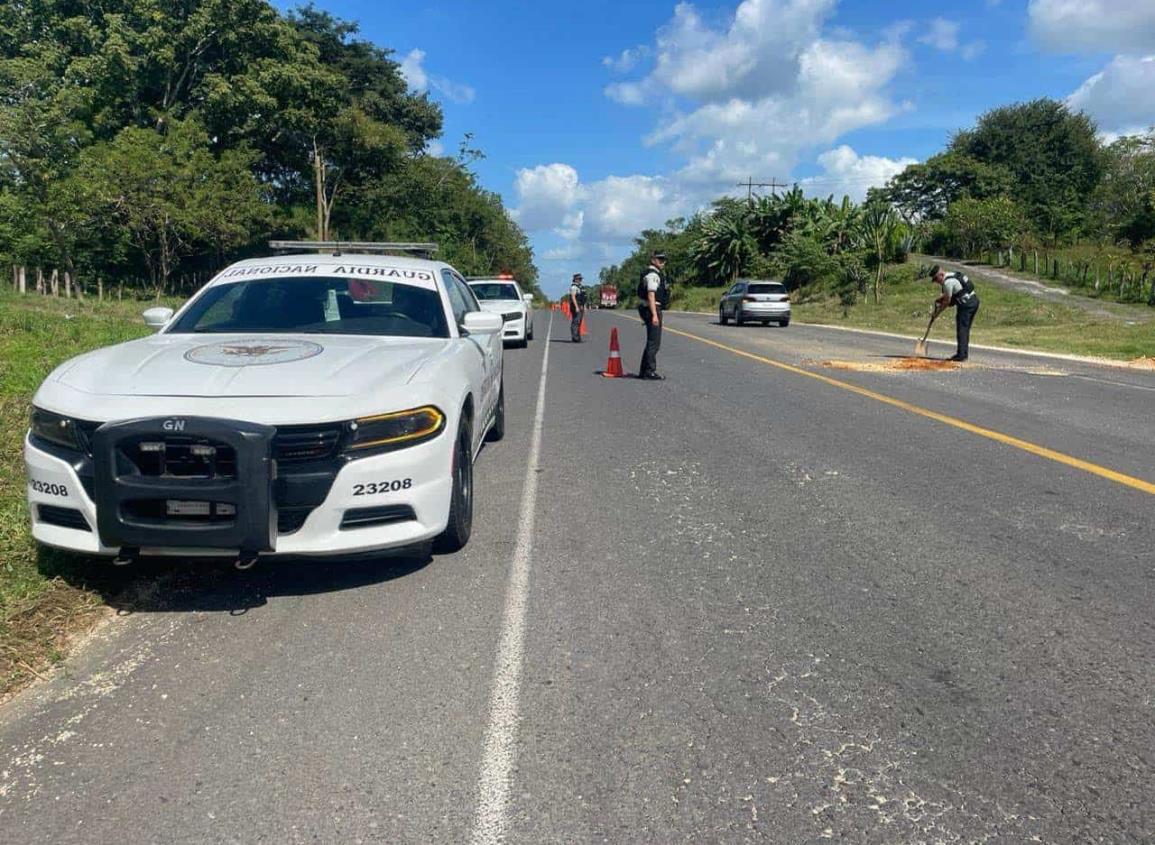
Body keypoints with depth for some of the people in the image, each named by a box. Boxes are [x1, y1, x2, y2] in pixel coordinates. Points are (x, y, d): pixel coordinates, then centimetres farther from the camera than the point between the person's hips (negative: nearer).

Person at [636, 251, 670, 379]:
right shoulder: (652, 274, -14)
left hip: (654, 309, 11)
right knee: (654, 342, -8)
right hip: (652, 310, -11)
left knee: (652, 341, 16)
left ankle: (643, 371, 21)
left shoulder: (656, 273, 19)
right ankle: (650, 371, -5)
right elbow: (651, 295, -23)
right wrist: (654, 315, -29)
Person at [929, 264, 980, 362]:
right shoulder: (951, 276, 15)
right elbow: (949, 295, 27)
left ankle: (961, 354, -5)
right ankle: (964, 353, 21)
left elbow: (947, 301, -11)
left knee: (961, 329, -5)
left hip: (966, 304, -10)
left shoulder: (947, 282, -16)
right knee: (965, 329, 15)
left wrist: (937, 312, 0)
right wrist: (939, 299, 13)